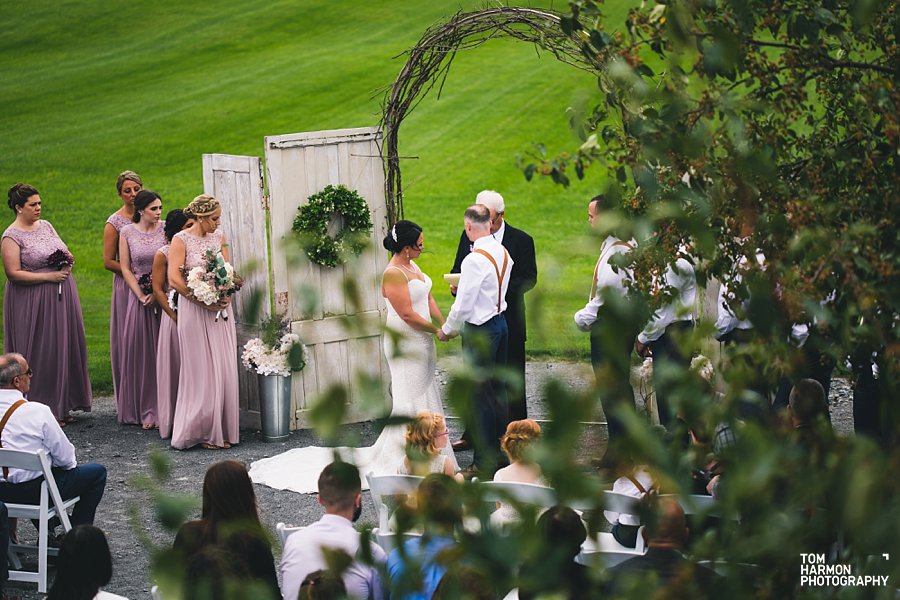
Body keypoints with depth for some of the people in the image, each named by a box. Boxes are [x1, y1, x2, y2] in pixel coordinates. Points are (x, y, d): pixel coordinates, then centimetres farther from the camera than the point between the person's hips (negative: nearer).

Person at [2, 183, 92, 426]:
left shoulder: (45, 225, 10)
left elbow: (63, 253, 21)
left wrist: (68, 261, -3)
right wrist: (49, 276, -19)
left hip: (61, 297, 7)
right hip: (33, 303, -7)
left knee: (63, 348, 9)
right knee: (40, 353, -4)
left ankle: (62, 406, 17)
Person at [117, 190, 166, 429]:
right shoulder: (127, 232, 2)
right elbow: (125, 268, 3)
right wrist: (141, 296, -7)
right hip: (139, 297, 0)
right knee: (139, 353, 2)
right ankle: (143, 409, 10)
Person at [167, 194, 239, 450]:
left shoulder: (219, 237, 10)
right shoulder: (180, 240, -7)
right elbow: (174, 279, -14)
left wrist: (227, 295, -9)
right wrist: (204, 302, -17)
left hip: (220, 311, 5)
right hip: (194, 311, -5)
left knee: (224, 369, 5)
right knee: (201, 370, -3)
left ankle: (222, 430, 12)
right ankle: (202, 431, 6)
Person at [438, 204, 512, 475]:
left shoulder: (474, 260, -22)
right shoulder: (503, 252, 3)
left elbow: (463, 305, -19)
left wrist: (446, 330, -4)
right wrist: (464, 285, 17)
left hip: (480, 330, -8)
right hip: (500, 321, 8)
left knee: (481, 394, -1)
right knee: (497, 388, 18)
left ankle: (484, 460, 5)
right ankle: (502, 449, 28)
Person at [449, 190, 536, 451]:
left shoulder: (521, 240, -5)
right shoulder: (468, 236, 7)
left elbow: (529, 278, -9)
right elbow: (457, 269, 13)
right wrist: (456, 285, -11)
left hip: (508, 320, -4)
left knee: (511, 380, 5)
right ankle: (472, 434, 20)